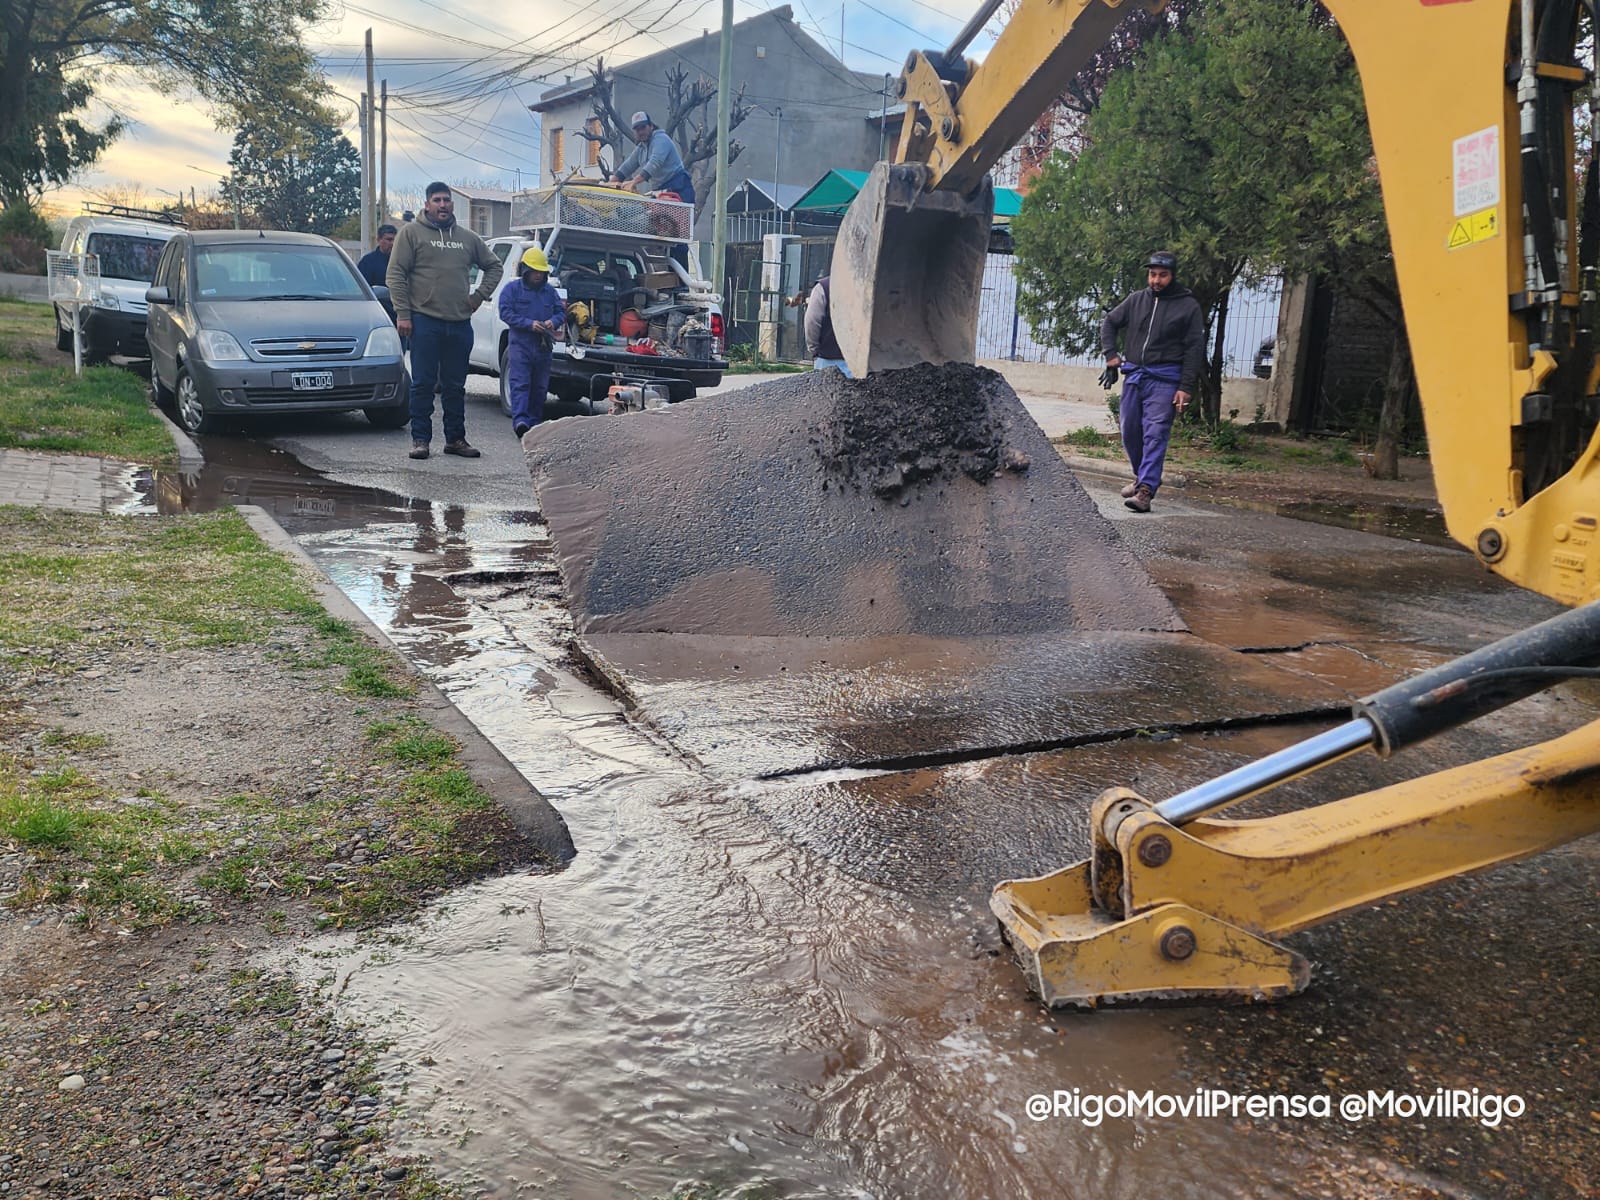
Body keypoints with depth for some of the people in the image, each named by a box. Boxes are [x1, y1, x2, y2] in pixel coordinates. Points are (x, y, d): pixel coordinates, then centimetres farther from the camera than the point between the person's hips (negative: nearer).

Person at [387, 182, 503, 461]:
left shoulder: (467, 238, 15)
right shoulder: (411, 233, 2)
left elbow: (494, 266, 26)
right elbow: (395, 275, -3)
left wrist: (480, 294, 12)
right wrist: (402, 313, -10)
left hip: (460, 323, 4)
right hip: (425, 321, -4)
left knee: (455, 386, 10)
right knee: (423, 384, -3)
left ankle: (455, 438, 17)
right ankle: (420, 439, 3)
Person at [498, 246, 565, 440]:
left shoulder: (550, 291, 14)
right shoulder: (512, 289, 1)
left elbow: (562, 312, 16)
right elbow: (506, 313, -7)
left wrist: (554, 321, -8)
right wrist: (529, 324, -17)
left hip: (543, 347, 5)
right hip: (520, 345, -5)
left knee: (540, 387, 9)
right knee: (520, 384, -14)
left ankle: (534, 422, 17)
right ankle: (520, 420, -26)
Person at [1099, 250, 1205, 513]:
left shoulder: (1188, 306, -1)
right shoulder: (1137, 300, 9)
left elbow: (1195, 349, -3)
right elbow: (1109, 322, 20)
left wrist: (1186, 387, -11)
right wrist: (1111, 354, 5)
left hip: (1164, 380, -5)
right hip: (1134, 375, 5)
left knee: (1155, 434, -13)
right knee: (1130, 431, 10)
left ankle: (1146, 490, -20)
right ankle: (1142, 477, 30)